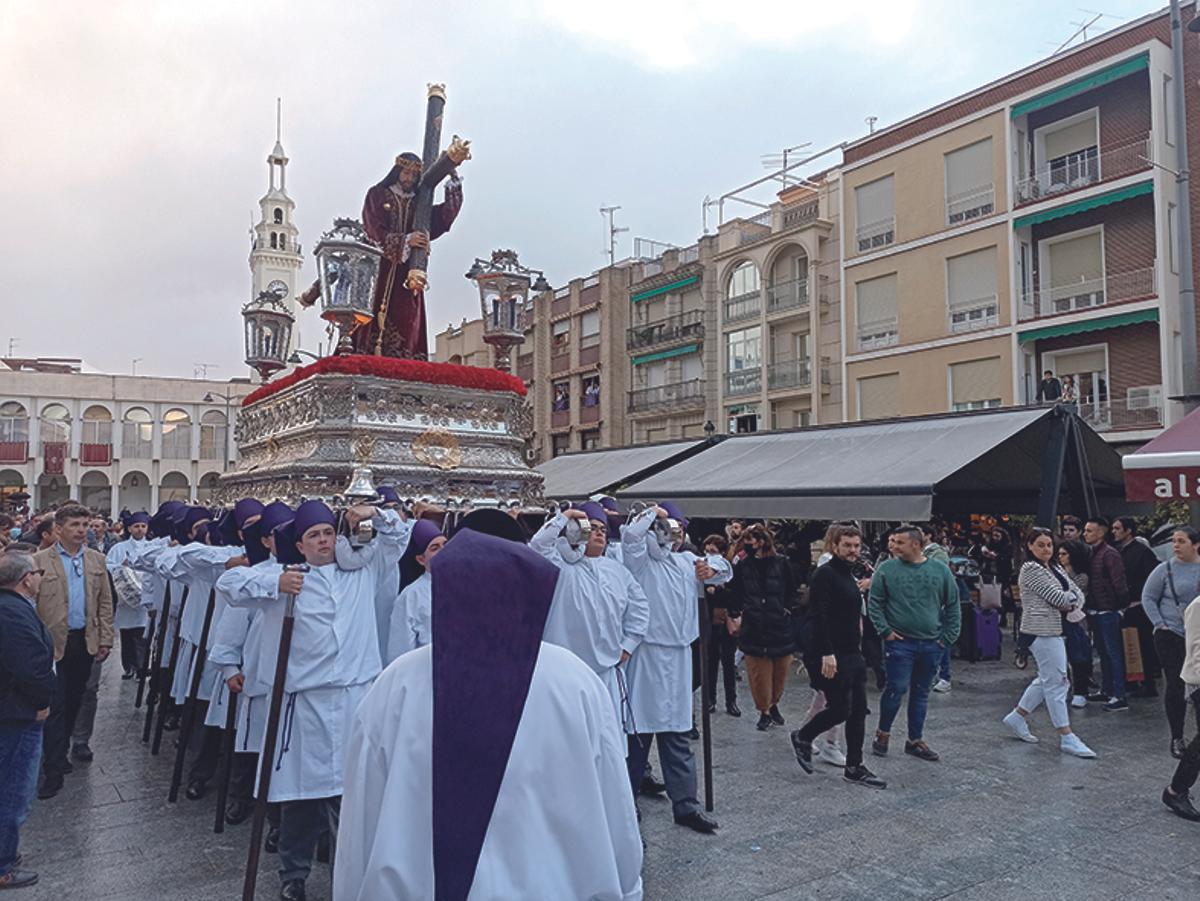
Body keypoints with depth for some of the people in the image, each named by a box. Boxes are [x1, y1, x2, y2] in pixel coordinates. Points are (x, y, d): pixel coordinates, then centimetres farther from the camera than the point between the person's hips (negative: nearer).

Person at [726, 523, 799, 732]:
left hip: (780, 627, 0)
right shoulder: (742, 567, 2)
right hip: (753, 627, 0)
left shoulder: (780, 564, -2)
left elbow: (792, 593, 5)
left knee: (779, 672, 10)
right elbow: (734, 595, 10)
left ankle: (773, 704, 34)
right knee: (759, 674, 2)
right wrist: (735, 615, 2)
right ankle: (764, 711, 18)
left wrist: (790, 611, -4)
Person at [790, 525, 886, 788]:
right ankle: (802, 737, 19)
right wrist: (827, 653, -26)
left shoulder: (849, 575, 15)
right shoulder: (825, 574, -13)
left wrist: (858, 648, 20)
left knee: (858, 710, 8)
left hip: (851, 653, 9)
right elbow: (818, 616, -21)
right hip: (830, 655, -9)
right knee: (840, 709, -5)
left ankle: (854, 767, 16)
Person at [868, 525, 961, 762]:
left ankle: (915, 740, 24)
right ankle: (883, 733, 15)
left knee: (921, 693, 12)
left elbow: (953, 606, 7)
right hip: (899, 642, -3)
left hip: (931, 645, 3)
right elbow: (874, 603, -1)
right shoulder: (887, 569, -4)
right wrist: (885, 631, -8)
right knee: (896, 688, -7)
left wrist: (948, 637, 1)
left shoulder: (940, 570, 2)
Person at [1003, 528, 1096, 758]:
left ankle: (1017, 717, 27)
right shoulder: (1031, 569, -13)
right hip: (1042, 630, -9)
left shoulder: (1055, 567, 16)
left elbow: (1077, 592, 11)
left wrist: (1073, 605, -9)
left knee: (1047, 679, 16)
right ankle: (1066, 737, 2)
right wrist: (1073, 597, 3)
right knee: (1056, 681, -4)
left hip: (1053, 629, 10)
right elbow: (1059, 598, -17)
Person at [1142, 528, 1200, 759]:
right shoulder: (1165, 569, -3)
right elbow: (1148, 598, 1)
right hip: (1172, 637, -2)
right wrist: (1160, 624, -7)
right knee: (1175, 685, 1)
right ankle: (1177, 738, 13)